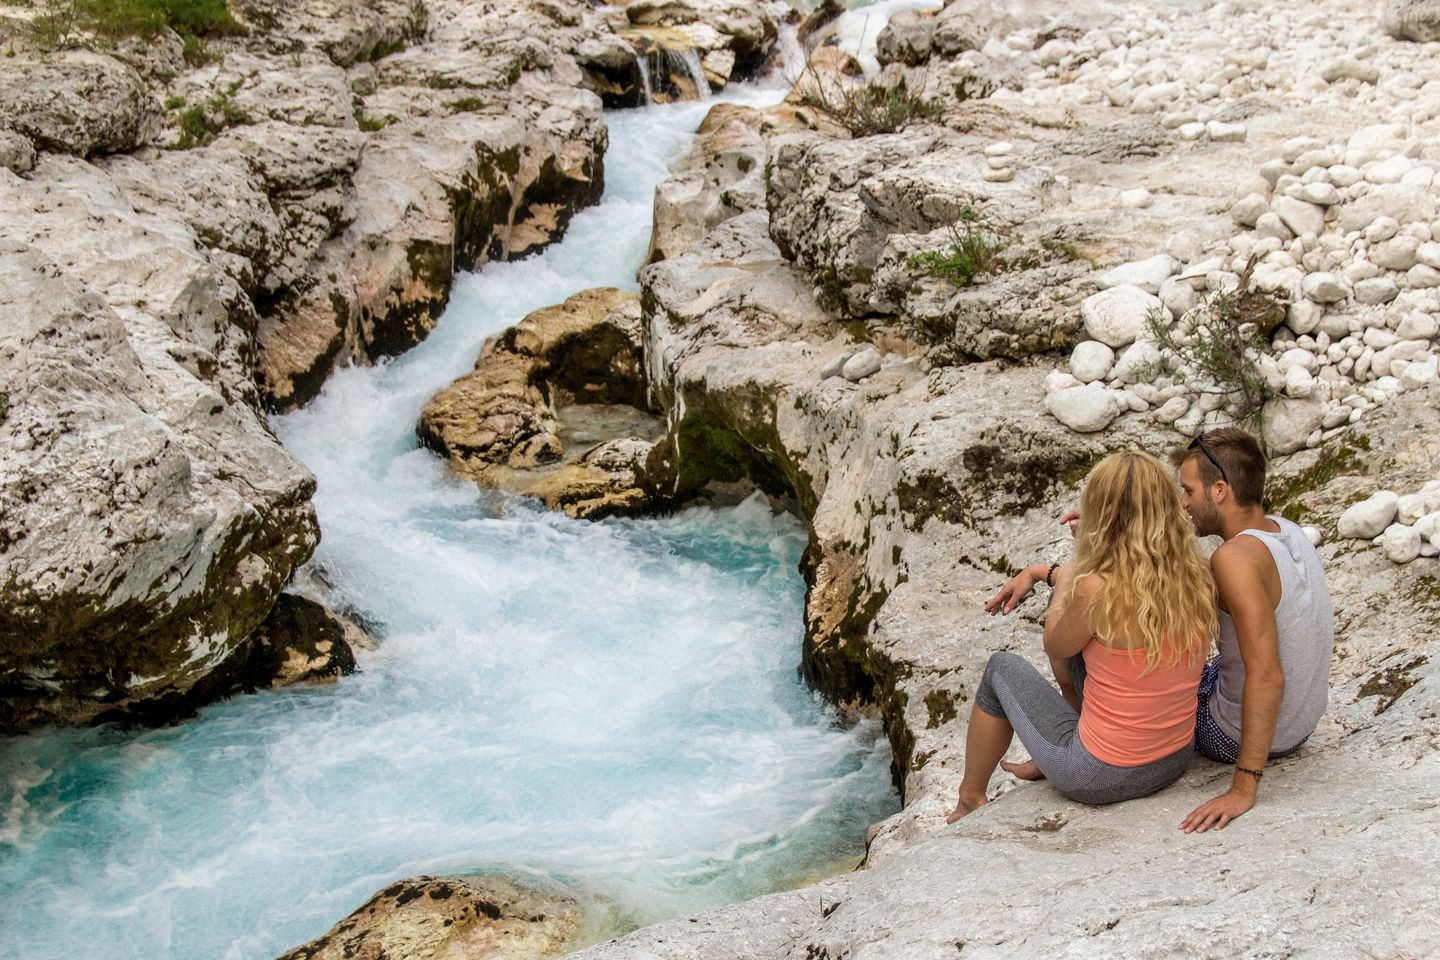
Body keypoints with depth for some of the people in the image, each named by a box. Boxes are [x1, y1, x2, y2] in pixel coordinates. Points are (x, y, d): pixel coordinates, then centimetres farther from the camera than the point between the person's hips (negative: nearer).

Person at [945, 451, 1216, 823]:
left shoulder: (1097, 590, -25)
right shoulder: (1198, 580, -8)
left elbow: (1054, 645, -3)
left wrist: (1065, 580, 13)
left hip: (1100, 777, -6)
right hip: (1173, 763, 6)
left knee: (1002, 668, 18)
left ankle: (970, 799, 36)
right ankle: (1042, 766, 42)